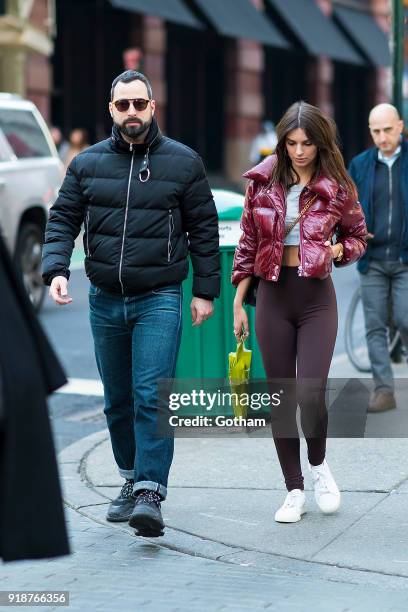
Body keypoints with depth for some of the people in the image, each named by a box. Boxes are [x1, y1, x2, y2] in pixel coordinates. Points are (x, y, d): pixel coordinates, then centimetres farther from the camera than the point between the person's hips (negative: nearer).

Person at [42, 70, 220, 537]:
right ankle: (131, 480, 28)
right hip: (105, 301, 4)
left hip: (159, 298, -3)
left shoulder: (182, 162, 1)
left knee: (151, 396, -14)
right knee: (117, 400, 12)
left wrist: (205, 291, 2)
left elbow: (204, 230, 5)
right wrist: (56, 270, -10)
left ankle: (150, 494, -16)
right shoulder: (87, 163, 7)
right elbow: (63, 219, 7)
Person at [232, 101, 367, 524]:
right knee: (281, 398, 5)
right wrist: (238, 303, 6)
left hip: (317, 298, -2)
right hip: (273, 298, 2)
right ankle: (294, 491, 15)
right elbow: (247, 245, 7)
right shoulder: (263, 183, 1)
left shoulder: (336, 189, -2)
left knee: (311, 394, -13)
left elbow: (357, 237, 13)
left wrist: (337, 250, -9)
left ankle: (318, 465, 17)